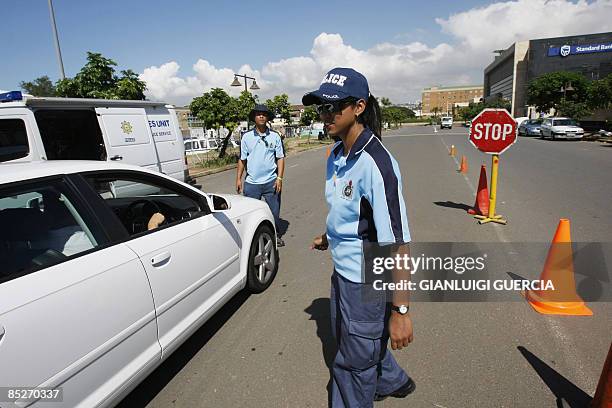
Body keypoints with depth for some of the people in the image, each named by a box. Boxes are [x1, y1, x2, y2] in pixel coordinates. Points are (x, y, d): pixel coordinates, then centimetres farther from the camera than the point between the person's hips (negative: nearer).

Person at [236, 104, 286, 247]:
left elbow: (280, 158, 1)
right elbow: (242, 159, 7)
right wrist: (238, 179, 4)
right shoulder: (247, 136, 3)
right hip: (252, 182, 0)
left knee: (274, 211, 11)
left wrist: (279, 178, -7)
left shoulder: (275, 136, 1)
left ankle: (276, 235, 30)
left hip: (271, 182, 0)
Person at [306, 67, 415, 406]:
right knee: (348, 338, 30)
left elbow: (397, 244, -28)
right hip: (342, 271, 10)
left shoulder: (375, 164, -27)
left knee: (353, 361, 12)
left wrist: (400, 310, -27)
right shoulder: (336, 155, 1)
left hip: (366, 281, -9)